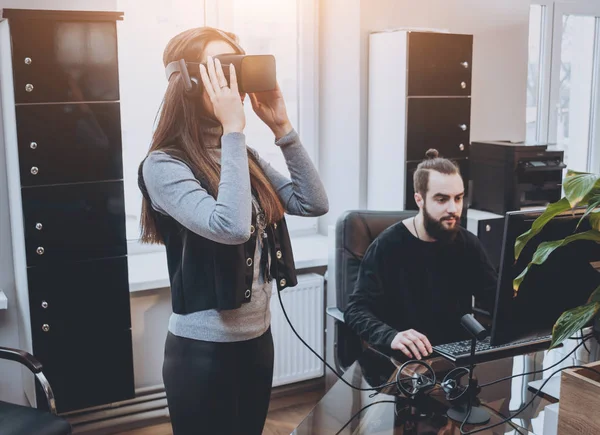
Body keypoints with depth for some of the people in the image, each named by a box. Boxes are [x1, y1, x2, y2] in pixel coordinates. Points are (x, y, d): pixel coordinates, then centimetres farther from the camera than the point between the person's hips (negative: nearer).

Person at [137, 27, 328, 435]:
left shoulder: (244, 156, 5)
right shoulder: (164, 166, -16)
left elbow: (314, 203, -1)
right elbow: (230, 227, -31)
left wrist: (282, 128, -7)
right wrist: (233, 129, -27)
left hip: (258, 338, 7)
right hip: (203, 349, -7)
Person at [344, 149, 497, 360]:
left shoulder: (467, 243, 7)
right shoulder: (388, 246, -11)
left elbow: (497, 298, 9)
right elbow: (356, 310, -17)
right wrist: (391, 336, -38)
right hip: (404, 359, -5)